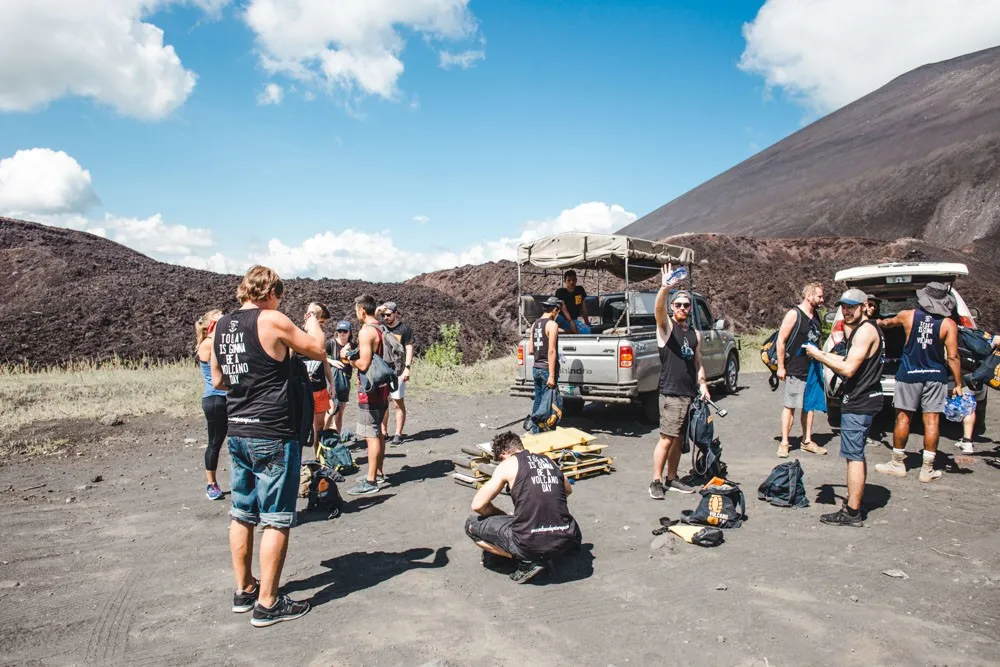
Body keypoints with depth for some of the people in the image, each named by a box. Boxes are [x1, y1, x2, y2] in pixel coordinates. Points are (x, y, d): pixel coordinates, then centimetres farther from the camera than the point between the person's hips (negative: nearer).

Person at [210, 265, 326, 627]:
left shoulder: (221, 326, 8)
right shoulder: (272, 320, -13)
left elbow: (218, 380, 17)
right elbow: (317, 350, -3)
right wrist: (312, 321, 15)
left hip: (237, 432, 8)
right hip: (272, 434, -7)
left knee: (242, 514, 17)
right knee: (277, 520, 2)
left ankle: (244, 590, 30)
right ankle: (267, 604, 9)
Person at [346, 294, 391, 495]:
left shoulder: (366, 331, -17)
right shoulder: (381, 329, 11)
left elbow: (363, 364, -22)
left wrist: (350, 358, -5)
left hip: (369, 390, -9)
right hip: (381, 388, 9)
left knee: (371, 435, -6)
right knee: (378, 432, 18)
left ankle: (371, 481, -2)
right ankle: (378, 473, 29)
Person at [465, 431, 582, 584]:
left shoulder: (508, 464, 1)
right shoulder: (549, 461, 15)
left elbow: (478, 505, -1)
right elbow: (568, 490, 34)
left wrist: (504, 515, 16)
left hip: (531, 544, -7)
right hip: (565, 540, 7)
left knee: (472, 525, 12)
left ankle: (528, 562, 1)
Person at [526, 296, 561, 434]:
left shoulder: (535, 324, 10)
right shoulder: (552, 325, -12)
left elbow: (530, 351, 12)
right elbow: (551, 351, -19)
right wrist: (552, 375, -20)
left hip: (536, 368, 7)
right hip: (547, 368, -7)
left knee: (537, 400, 15)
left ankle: (534, 429, 21)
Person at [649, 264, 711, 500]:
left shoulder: (696, 334, 17)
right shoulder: (666, 326, -2)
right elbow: (659, 308, -24)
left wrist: (702, 384, 8)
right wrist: (665, 288, -43)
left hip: (691, 394, 6)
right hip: (671, 394, -6)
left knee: (679, 440, 12)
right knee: (667, 439, -8)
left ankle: (672, 479, 22)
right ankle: (656, 482, 0)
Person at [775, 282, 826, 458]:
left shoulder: (816, 316, 12)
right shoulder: (794, 314, -10)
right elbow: (780, 341, -12)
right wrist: (781, 367, -14)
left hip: (813, 369, 7)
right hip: (795, 371, -7)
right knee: (790, 406, -2)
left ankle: (807, 441, 23)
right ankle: (784, 443, 4)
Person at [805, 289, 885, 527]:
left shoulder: (865, 331, -17)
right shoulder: (859, 330, 16)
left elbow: (848, 369, -23)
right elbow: (852, 363, 18)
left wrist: (819, 355, -14)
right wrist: (824, 355, 9)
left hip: (859, 403, -11)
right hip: (862, 400, 11)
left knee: (853, 456, -7)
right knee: (857, 455, 19)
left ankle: (852, 513, -3)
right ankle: (854, 500, 31)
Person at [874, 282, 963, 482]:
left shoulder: (907, 316, -3)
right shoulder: (948, 324, -7)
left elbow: (887, 322, 20)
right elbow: (952, 357, -9)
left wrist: (879, 322, 43)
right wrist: (958, 384, -1)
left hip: (909, 375, 0)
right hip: (935, 377, 0)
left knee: (903, 418, 7)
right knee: (932, 421, 4)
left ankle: (897, 464, 16)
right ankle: (927, 469, 8)